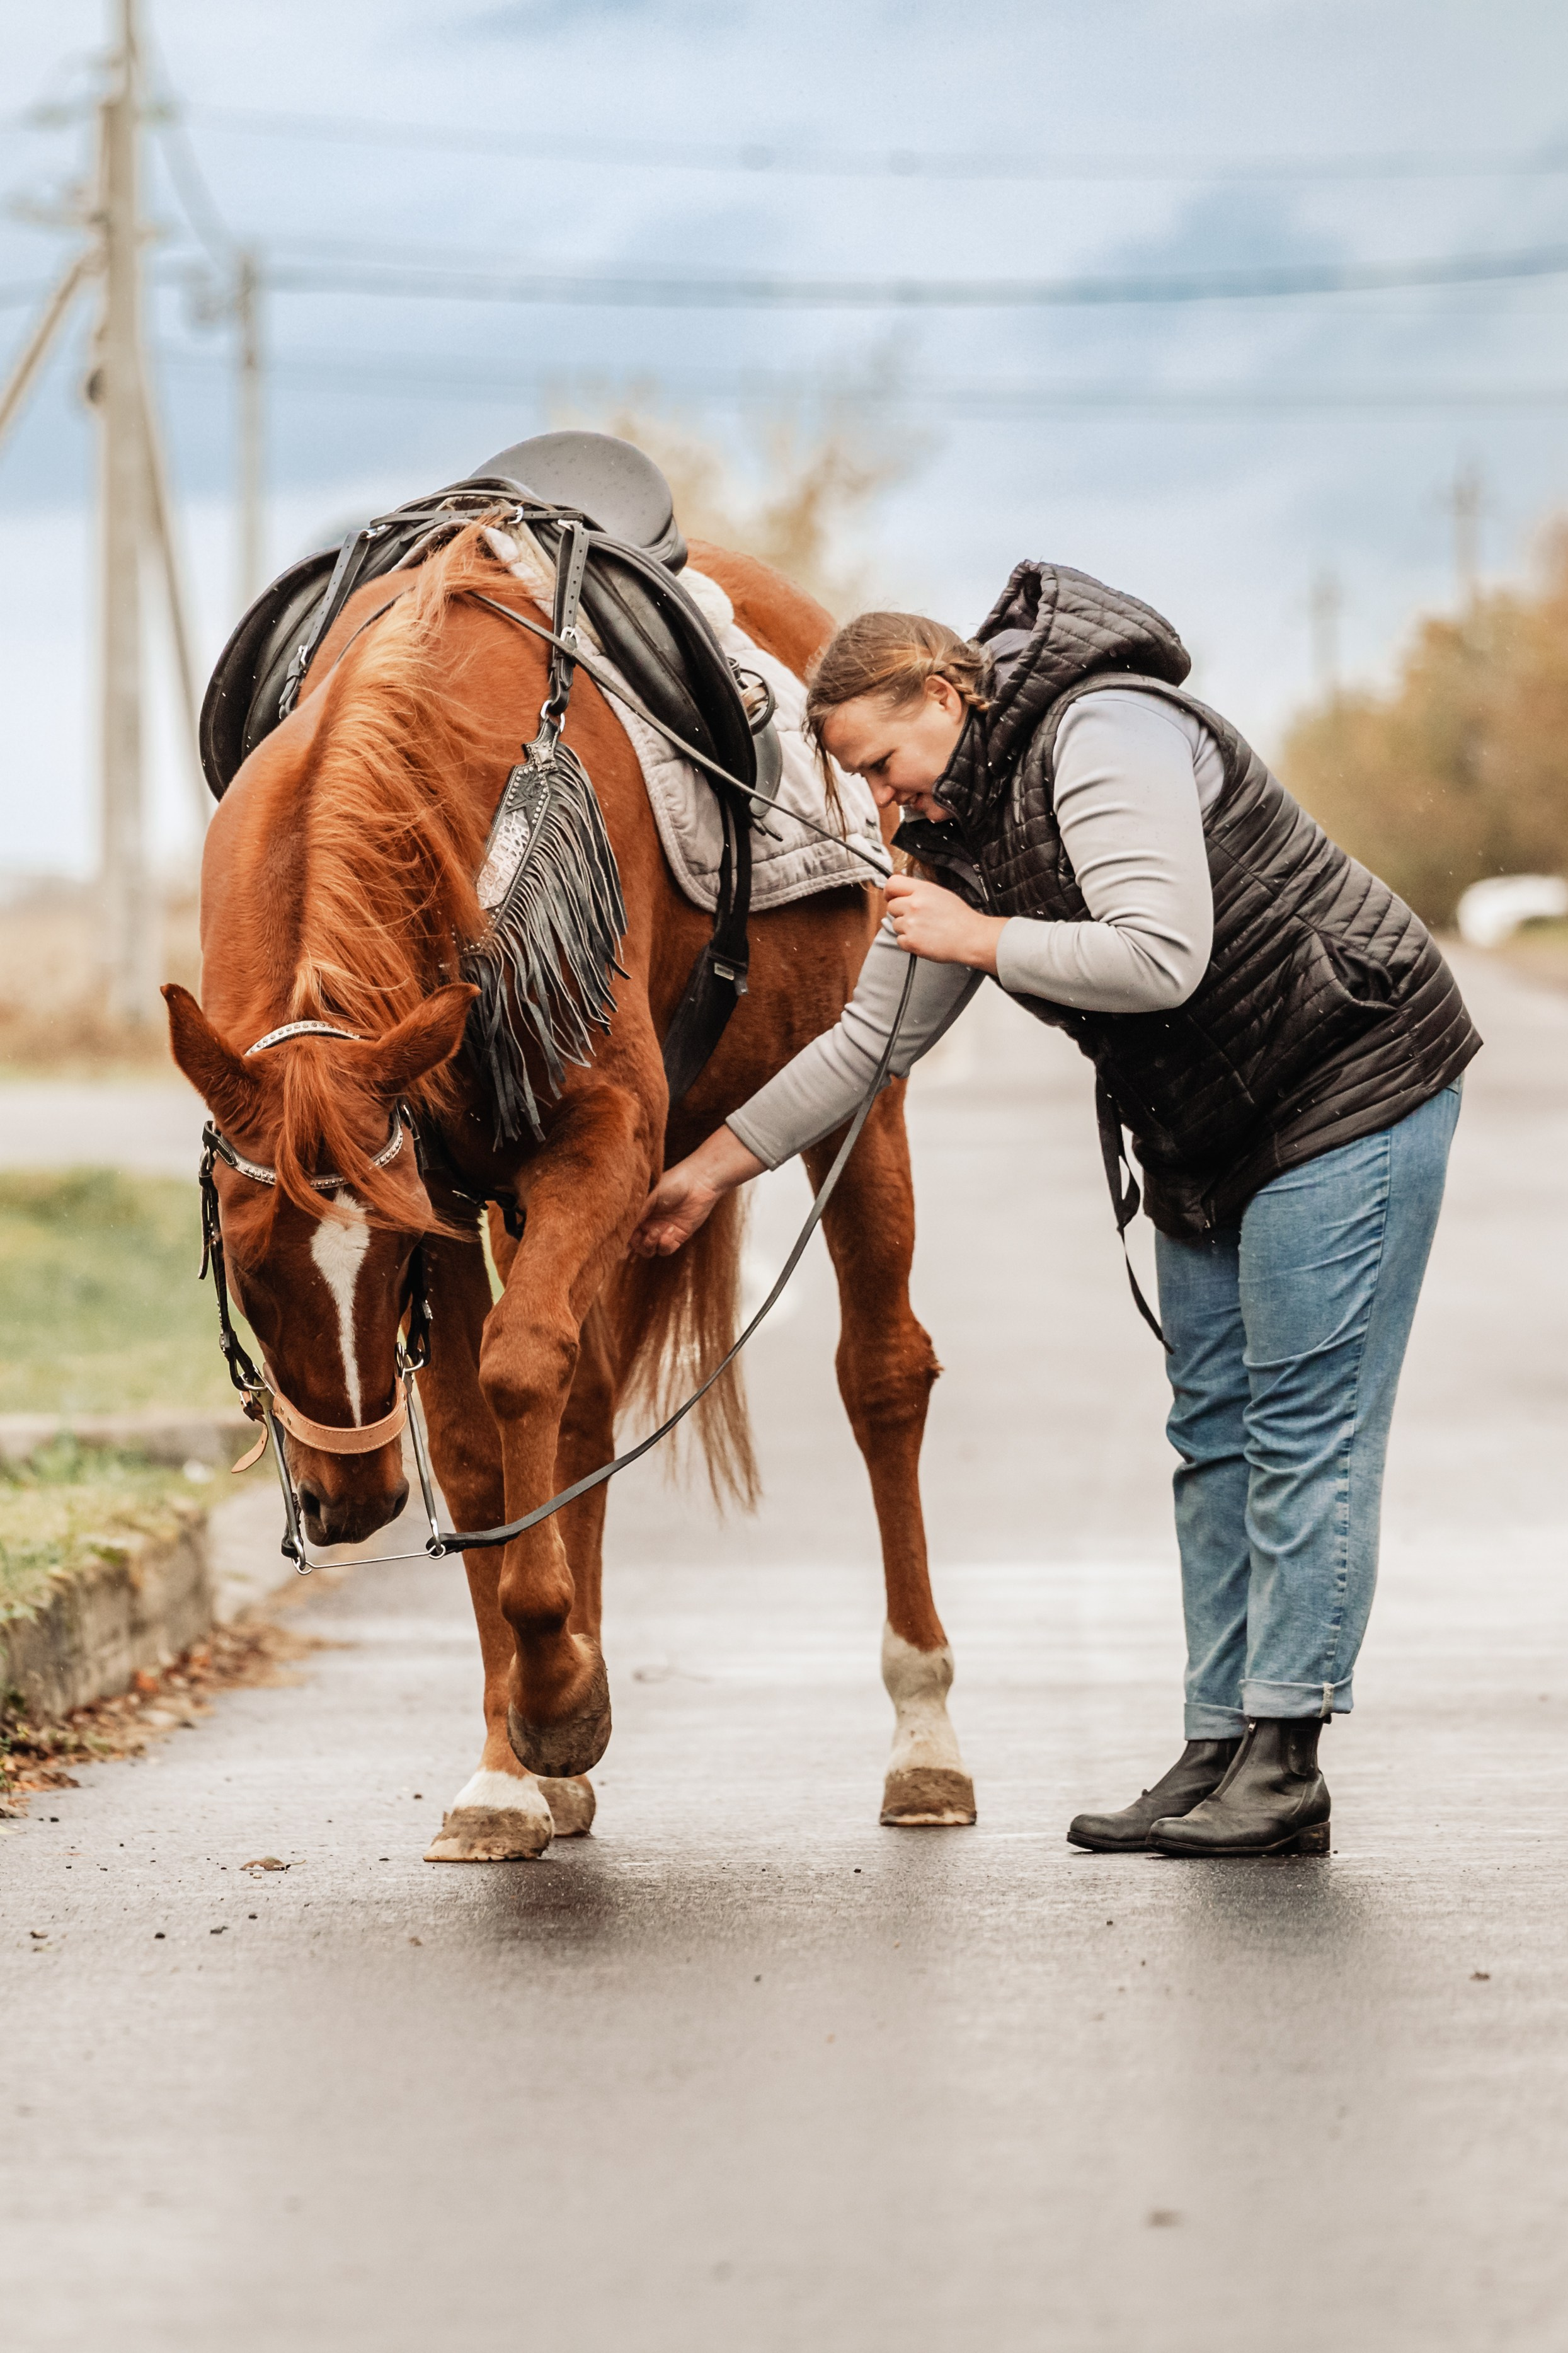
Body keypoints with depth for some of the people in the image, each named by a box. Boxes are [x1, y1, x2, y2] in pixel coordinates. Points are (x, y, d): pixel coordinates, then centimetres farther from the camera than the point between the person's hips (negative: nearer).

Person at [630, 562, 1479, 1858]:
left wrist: (977, 936, -20)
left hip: (1352, 1084, -10)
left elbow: (1160, 960, -31)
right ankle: (1220, 1747, 12)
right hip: (1205, 1138, 10)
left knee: (1305, 1431, -9)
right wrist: (716, 1166, 8)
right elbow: (873, 1041, 12)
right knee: (1214, 1432, 8)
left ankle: (1284, 1766, -8)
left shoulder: (1106, 734, -21)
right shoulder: (954, 827, 7)